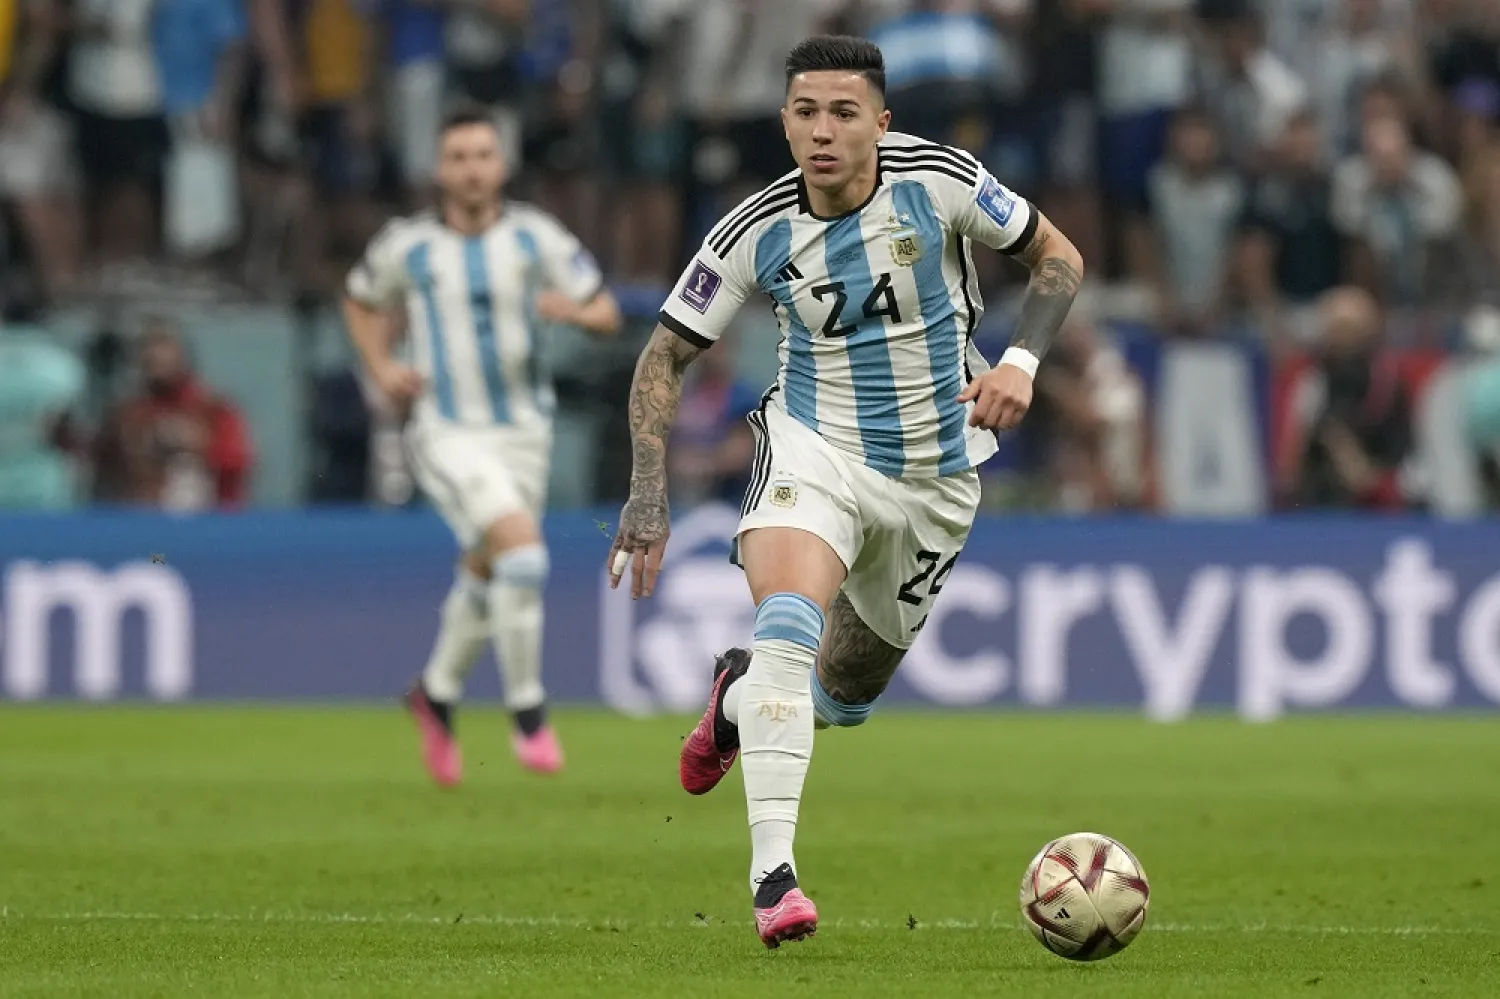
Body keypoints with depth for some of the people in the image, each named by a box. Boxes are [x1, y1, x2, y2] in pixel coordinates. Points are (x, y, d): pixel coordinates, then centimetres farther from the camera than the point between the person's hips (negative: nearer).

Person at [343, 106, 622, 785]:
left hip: (523, 430, 4)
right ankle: (527, 715, -10)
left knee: (485, 577, 17)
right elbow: (361, 301, 16)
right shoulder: (406, 246, -4)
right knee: (523, 551, -24)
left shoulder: (536, 237, -3)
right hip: (447, 432, -4)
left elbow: (607, 315, 1)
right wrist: (381, 370, -1)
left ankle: (437, 695, 44)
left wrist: (574, 310, -23)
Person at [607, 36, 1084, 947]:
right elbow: (667, 355, -3)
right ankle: (773, 873, -32)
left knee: (846, 694, 14)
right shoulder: (757, 234, -14)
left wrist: (1021, 364, -18)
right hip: (816, 449, -2)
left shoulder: (938, 180, -15)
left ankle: (743, 696, 51)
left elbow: (1059, 259, -1)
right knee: (789, 623, -31)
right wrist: (650, 490, -14)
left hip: (935, 477, 2)